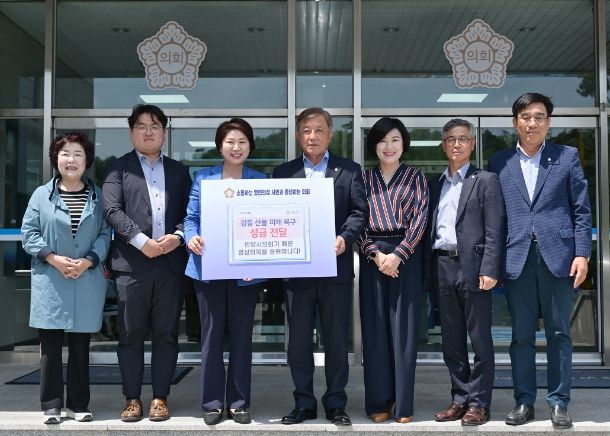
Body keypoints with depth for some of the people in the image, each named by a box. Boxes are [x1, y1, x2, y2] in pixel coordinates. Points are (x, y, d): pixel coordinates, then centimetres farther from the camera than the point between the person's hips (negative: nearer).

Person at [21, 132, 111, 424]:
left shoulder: (98, 196, 7)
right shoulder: (42, 195, 6)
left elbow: (105, 234, 3)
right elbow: (29, 233, 2)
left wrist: (88, 261, -12)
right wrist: (54, 259, -10)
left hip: (87, 281, 1)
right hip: (50, 282, 0)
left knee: (80, 347, 7)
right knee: (50, 347, 2)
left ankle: (78, 405, 16)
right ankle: (51, 406, 11)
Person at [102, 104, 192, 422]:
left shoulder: (178, 171, 18)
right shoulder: (119, 168, 8)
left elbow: (190, 212, 11)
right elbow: (113, 210, -4)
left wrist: (177, 236, -8)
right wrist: (142, 241, -14)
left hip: (171, 262, 2)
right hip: (132, 262, -2)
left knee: (166, 334, 5)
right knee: (130, 334, 2)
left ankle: (160, 398, 13)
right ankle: (132, 399, 12)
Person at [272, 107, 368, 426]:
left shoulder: (349, 170, 7)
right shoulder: (283, 173, 11)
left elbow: (360, 210, -1)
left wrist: (345, 237, -17)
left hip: (336, 266, -1)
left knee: (336, 339, 6)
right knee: (298, 340, 6)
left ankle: (335, 404, 17)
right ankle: (303, 403, 18)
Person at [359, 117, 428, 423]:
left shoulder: (415, 177, 8)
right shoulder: (364, 179, 12)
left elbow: (420, 219, -2)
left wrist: (397, 255, -12)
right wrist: (375, 253, -9)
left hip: (406, 255, -1)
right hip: (372, 257, 2)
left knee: (404, 328, -1)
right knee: (374, 328, 2)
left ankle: (403, 404, 6)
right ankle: (379, 402, 10)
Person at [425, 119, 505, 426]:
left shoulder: (486, 181, 1)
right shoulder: (435, 184, 16)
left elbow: (495, 230, -7)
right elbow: (430, 228, 15)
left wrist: (489, 270, -15)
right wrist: (429, 269, 6)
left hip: (472, 267, -5)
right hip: (442, 267, 6)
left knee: (479, 339, 1)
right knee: (451, 340, 11)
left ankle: (478, 403, 10)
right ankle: (460, 400, 20)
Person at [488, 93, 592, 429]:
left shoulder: (567, 157, 7)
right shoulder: (499, 162, 9)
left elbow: (582, 210, 4)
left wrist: (582, 254, -4)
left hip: (558, 256, -1)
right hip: (517, 259, 1)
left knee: (558, 333, 6)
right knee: (521, 335, 6)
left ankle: (558, 403, 15)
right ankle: (524, 401, 16)